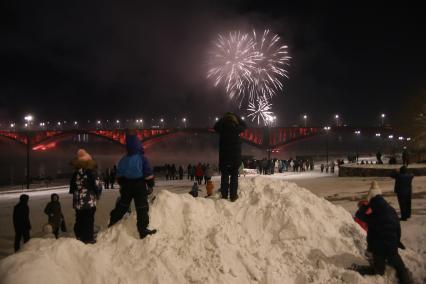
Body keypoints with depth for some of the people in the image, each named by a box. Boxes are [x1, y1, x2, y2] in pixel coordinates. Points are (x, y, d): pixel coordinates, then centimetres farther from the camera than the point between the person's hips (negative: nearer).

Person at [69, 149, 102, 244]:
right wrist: (98, 193, 6)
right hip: (89, 200, -6)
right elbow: (96, 185, -13)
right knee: (89, 219, 2)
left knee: (79, 219, 16)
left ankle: (79, 236, 25)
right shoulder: (91, 172, -14)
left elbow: (72, 186, 13)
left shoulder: (75, 173, 4)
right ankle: (88, 238, 5)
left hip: (78, 201, 6)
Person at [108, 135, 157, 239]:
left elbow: (119, 175, 10)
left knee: (122, 205, 22)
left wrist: (122, 185, 23)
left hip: (126, 186, 5)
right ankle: (143, 230, 3)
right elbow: (148, 174, -14)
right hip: (139, 187, -5)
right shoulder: (142, 158, -15)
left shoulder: (123, 159, 1)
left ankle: (113, 222, 33)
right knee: (142, 208, 1)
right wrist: (150, 186, -3)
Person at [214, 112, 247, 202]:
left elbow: (216, 126, 18)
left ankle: (224, 195, 8)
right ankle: (233, 195, 3)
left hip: (223, 157, 2)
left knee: (224, 176, 8)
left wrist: (223, 118, 18)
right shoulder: (236, 128, -7)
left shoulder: (222, 128, -4)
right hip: (235, 157, -1)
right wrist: (236, 117, 16)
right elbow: (244, 125, 13)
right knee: (234, 176, 6)